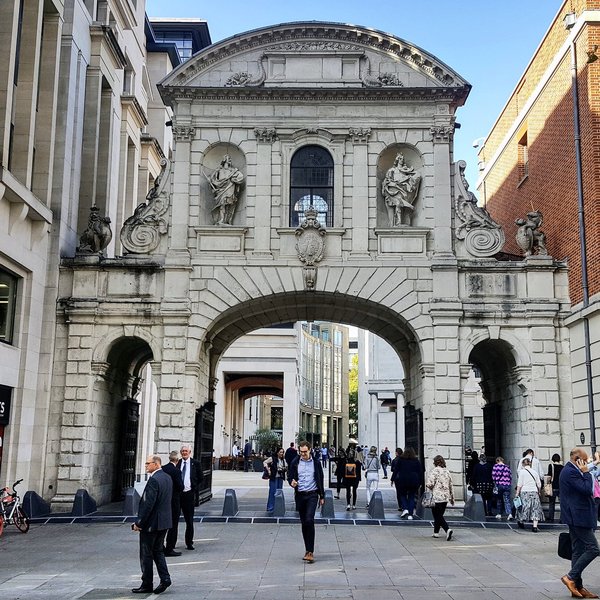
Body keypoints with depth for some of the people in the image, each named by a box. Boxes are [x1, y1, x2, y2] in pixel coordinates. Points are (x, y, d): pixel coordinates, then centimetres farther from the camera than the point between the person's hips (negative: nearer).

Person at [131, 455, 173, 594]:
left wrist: (138, 522, -15)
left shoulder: (154, 480, -20)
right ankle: (165, 579, 7)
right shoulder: (168, 478, 8)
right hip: (164, 522, 9)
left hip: (151, 523, -9)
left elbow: (148, 504, -23)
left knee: (146, 554, 4)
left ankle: (147, 585, 12)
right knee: (158, 551, 17)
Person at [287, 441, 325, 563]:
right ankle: (308, 550, 19)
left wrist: (322, 496, 9)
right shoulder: (295, 463, 5)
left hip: (312, 495, -3)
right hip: (300, 495, 3)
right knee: (304, 523, 8)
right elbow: (290, 476, 9)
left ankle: (310, 551, -15)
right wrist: (292, 482, -15)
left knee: (309, 520, -17)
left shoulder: (316, 463, 3)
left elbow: (320, 480, 9)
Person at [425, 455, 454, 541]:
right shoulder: (447, 471, 10)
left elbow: (430, 484, -19)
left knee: (438, 516, -4)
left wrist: (426, 485, 5)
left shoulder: (434, 471, -11)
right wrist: (452, 498, 22)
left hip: (436, 497, -7)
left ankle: (448, 530, -21)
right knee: (439, 515, 17)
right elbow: (451, 486, 14)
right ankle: (436, 532, 23)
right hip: (445, 497, 7)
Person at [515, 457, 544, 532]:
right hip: (534, 492, 3)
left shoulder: (522, 471, -2)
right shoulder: (535, 472, 9)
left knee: (524, 507, 10)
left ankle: (521, 522, 24)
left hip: (524, 492, -3)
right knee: (535, 509, 1)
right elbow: (539, 484, 11)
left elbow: (519, 484, -7)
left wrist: (517, 493, -3)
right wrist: (538, 492, 24)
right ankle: (535, 526, -7)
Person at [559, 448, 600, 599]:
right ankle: (571, 577, -7)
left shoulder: (569, 470, 17)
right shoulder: (571, 472, -17)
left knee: (578, 551, 11)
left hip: (574, 518, 11)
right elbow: (587, 490, -22)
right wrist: (586, 473, -14)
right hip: (579, 517, -11)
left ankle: (578, 587, 14)